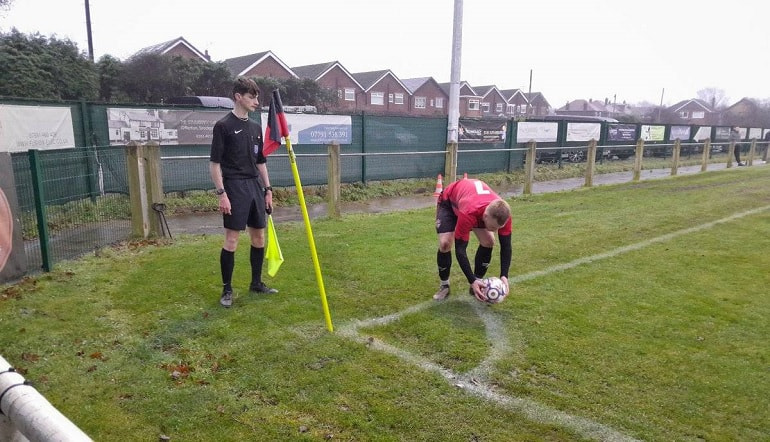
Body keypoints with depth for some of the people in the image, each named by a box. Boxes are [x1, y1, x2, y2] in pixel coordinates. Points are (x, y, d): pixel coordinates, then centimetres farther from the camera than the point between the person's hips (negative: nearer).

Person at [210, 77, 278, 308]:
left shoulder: (256, 127, 12)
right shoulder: (223, 125, -7)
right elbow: (214, 163, -9)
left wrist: (267, 189, 14)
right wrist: (221, 193, -15)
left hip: (255, 186, 7)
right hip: (234, 188, -7)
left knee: (259, 238, 10)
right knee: (231, 240, -3)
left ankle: (256, 283, 24)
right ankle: (227, 289, 8)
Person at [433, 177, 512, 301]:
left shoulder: (502, 213, -35)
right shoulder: (468, 213, -48)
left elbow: (506, 246, -22)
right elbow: (460, 249, -40)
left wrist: (504, 276, -32)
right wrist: (472, 281, -43)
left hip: (478, 202, 4)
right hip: (449, 201, -4)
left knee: (488, 242, -13)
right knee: (445, 243, -23)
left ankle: (478, 283, 5)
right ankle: (444, 285, -1)